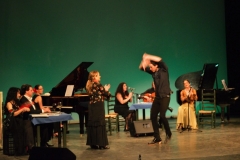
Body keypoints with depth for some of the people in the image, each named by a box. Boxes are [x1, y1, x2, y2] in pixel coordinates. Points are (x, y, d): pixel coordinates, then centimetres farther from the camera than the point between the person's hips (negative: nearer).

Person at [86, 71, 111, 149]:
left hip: (92, 107, 8)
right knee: (100, 124, -4)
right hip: (98, 107, -8)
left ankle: (93, 143, 12)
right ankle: (101, 144, -4)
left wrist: (104, 89, 15)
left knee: (92, 125, 8)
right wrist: (106, 90, 10)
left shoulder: (89, 86, 11)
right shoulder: (98, 85, -12)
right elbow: (107, 95, -10)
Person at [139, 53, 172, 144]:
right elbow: (141, 68, 10)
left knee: (162, 116, -16)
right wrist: (144, 61, -10)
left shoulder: (163, 70, -7)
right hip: (157, 97, 7)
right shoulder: (153, 72, 7)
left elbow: (160, 60, -26)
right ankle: (157, 138, 9)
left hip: (165, 97, -7)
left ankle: (168, 134, 7)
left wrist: (148, 56, -24)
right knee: (153, 116, 2)